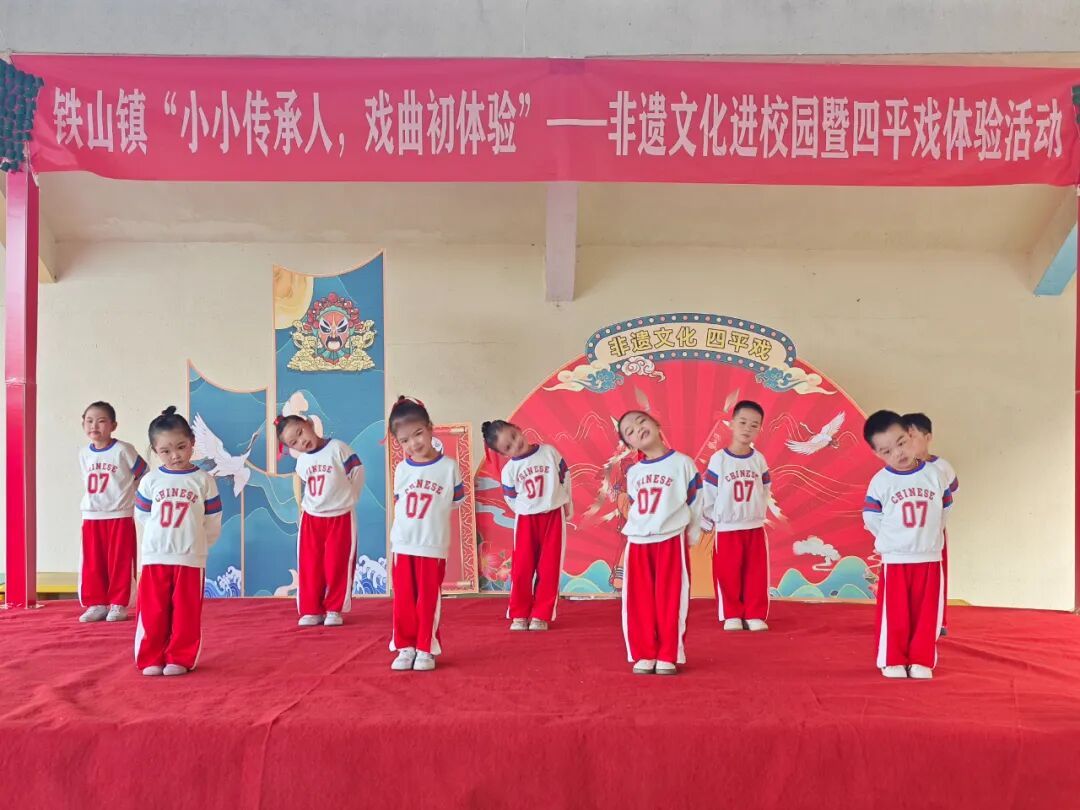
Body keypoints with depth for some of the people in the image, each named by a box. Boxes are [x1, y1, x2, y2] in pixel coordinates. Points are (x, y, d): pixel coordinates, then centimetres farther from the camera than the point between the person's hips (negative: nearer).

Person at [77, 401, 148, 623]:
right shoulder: (84, 454, 6)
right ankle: (97, 603, 16)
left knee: (120, 563, 1)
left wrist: (126, 497, 1)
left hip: (120, 517, -5)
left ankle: (118, 604, 9)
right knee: (92, 563, 6)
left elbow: (144, 476, -4)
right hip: (91, 517, 5)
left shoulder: (123, 450, -11)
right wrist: (94, 501, 14)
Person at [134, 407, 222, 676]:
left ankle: (180, 659, 13)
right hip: (155, 558, 1)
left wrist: (195, 543, 7)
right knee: (152, 612, 4)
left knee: (186, 613, 4)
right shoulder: (150, 480, 2)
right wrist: (162, 538, 12)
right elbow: (142, 515, 11)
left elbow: (213, 522, 4)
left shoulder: (203, 480, -1)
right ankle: (150, 660, 13)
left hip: (191, 559, -1)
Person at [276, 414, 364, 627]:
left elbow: (357, 474, -9)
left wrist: (345, 500, -1)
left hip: (340, 518, -4)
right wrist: (306, 505, 8)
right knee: (309, 566, 3)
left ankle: (334, 609, 13)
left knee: (337, 566, 1)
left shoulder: (338, 449, -14)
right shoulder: (301, 462, 4)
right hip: (311, 519, 4)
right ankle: (311, 610, 12)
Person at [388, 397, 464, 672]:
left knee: (428, 600, 3)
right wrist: (414, 515, 6)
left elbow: (456, 501, 3)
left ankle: (425, 650, 12)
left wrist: (432, 512, 3)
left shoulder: (448, 466, -6)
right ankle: (405, 647, 17)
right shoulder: (401, 469, 4)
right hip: (402, 545, 3)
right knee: (404, 600, 6)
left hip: (433, 546, -3)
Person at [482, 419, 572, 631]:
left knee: (548, 568, 3)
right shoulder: (509, 469, -7)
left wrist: (567, 504, 9)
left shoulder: (549, 452, -6)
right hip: (526, 519, 0)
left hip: (554, 515, 0)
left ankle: (541, 615, 11)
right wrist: (527, 512, 6)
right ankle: (519, 615, 13)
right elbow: (511, 499, 4)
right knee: (522, 567, 0)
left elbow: (565, 477, 5)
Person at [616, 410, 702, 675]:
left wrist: (692, 535, 4)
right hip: (637, 543, 4)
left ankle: (668, 656, 7)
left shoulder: (682, 463, -3)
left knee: (670, 601, -1)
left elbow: (695, 503, 2)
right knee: (640, 602, 4)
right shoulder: (632, 473, 10)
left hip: (671, 541, -4)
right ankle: (644, 655, 13)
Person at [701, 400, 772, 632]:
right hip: (726, 529, -3)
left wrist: (758, 515, 7)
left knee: (756, 573, 6)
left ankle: (755, 615, 16)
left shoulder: (759, 460, 1)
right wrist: (706, 521, -2)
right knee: (727, 574, 3)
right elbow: (708, 492, -6)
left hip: (755, 528, 3)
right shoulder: (718, 459, -10)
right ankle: (732, 615, 15)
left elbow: (764, 491, 9)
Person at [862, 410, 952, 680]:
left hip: (929, 558, 2)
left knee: (926, 614, 7)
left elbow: (944, 511, 8)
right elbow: (872, 520, -2)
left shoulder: (934, 474, -2)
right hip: (894, 560, -2)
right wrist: (892, 541, 4)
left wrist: (925, 536, 8)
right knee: (895, 614, 3)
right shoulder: (880, 482, -9)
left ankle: (922, 661, 18)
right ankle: (893, 661, 14)